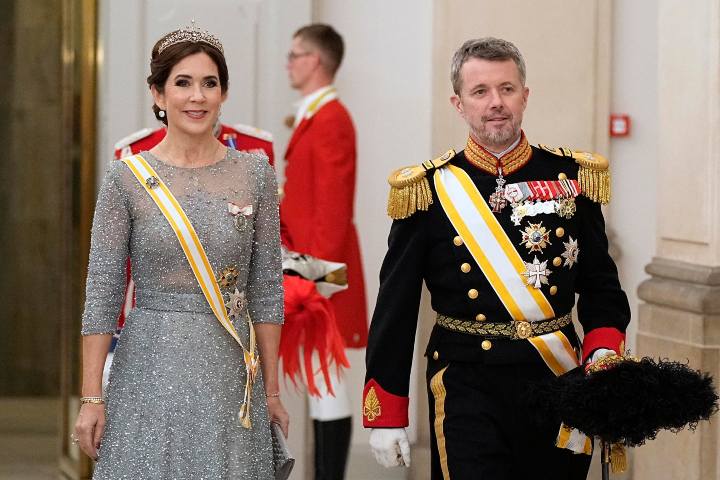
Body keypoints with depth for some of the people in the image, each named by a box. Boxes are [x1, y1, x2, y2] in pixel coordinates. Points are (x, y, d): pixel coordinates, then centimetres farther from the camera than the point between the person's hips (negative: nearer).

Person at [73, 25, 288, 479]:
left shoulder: (255, 172, 3)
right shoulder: (127, 177, -2)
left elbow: (267, 287, 6)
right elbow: (102, 292, -2)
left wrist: (272, 390, 5)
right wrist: (92, 398, -5)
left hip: (230, 371, 2)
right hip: (152, 369, -2)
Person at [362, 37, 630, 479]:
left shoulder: (571, 178, 5)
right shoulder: (428, 190, -1)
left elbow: (601, 286, 9)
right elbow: (395, 310, 1)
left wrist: (603, 353, -11)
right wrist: (386, 417, -1)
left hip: (558, 382, 3)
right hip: (467, 388, -2)